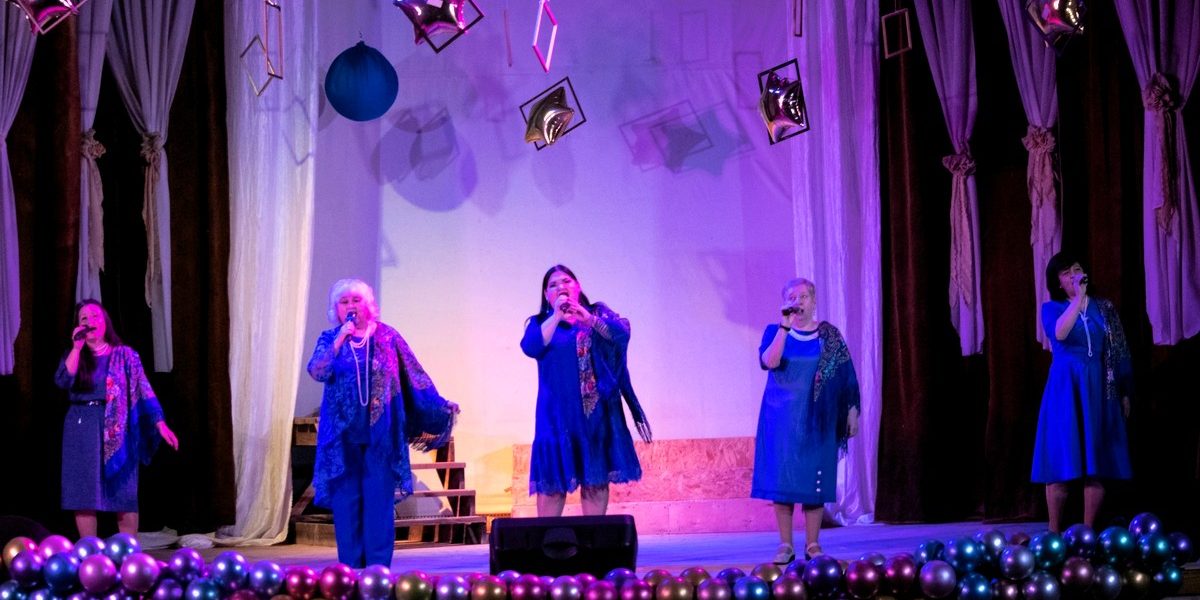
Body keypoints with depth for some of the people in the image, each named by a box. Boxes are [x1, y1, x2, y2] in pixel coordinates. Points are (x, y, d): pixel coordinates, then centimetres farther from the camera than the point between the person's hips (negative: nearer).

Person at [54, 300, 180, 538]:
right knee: (83, 494, 1)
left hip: (116, 429, -2)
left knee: (124, 494, -1)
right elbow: (62, 381, -10)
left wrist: (160, 424, -12)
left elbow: (144, 391, -3)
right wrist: (77, 348, -12)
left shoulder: (124, 355, 3)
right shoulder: (74, 356, 9)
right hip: (81, 429, 2)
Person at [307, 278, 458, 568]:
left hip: (380, 433, -1)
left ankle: (379, 565, 3)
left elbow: (414, 376, 7)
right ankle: (350, 567, 8)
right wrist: (341, 338, -17)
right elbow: (317, 372, -11)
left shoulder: (386, 336, 4)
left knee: (379, 498, -2)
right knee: (346, 499, 2)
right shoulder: (330, 339, 6)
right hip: (343, 433, 1)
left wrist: (439, 408, 7)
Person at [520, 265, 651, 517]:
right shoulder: (540, 323, 9)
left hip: (596, 409, 1)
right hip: (558, 412, 0)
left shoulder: (598, 312, 10)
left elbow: (622, 332, -9)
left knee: (596, 478, 0)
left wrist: (588, 318, -23)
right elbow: (530, 348, -11)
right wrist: (557, 316, -14)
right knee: (553, 480, -4)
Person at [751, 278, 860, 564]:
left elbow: (845, 376, 6)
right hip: (782, 418, 0)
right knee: (782, 478, -2)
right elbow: (769, 361, -17)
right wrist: (785, 326, -20)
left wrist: (852, 410, 1)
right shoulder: (775, 331, 3)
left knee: (815, 478, 1)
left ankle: (813, 544, 8)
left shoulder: (829, 335, 5)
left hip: (817, 419, 0)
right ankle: (785, 545, 4)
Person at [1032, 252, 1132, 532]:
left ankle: (1088, 531, 7)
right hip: (1065, 390, -2)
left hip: (1099, 390, 2)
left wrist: (1125, 392, 5)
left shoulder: (1104, 308, 10)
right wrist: (1078, 298, -24)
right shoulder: (1051, 308, 3)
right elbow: (1059, 334, -20)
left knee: (1096, 462, 0)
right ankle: (1054, 532, 0)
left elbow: (1120, 352, 10)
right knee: (1061, 460, -5)